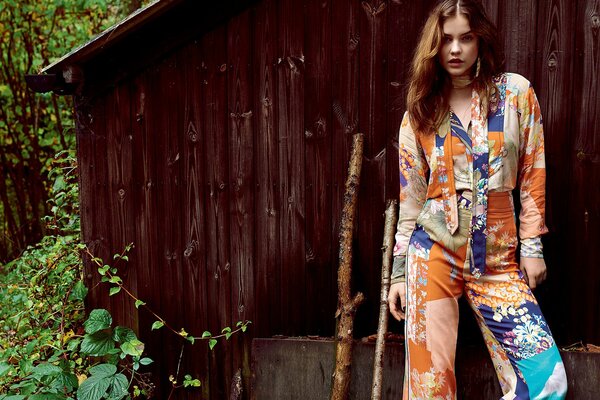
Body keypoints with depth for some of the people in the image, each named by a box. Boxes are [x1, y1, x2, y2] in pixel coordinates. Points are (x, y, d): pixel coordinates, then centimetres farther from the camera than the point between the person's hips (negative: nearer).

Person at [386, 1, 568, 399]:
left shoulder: (516, 92, 4)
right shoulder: (421, 112, 6)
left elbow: (533, 174, 6)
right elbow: (411, 197, 7)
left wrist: (532, 245, 1)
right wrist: (399, 271, 5)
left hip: (498, 257, 0)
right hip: (434, 249, 0)